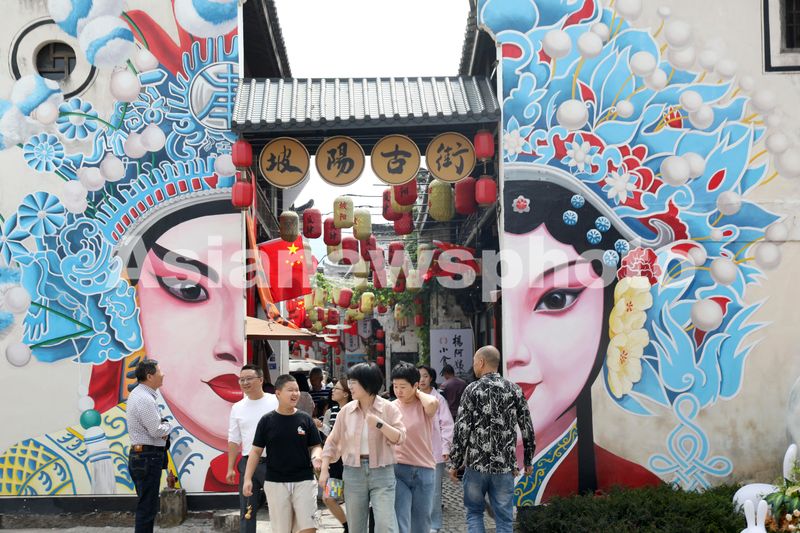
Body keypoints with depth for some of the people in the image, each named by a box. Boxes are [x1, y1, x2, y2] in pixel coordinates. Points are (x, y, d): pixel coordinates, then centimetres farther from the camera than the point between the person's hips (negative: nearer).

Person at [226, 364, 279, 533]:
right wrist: (230, 468, 7)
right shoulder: (237, 408, 8)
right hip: (247, 462, 3)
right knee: (247, 510, 9)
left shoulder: (276, 402, -3)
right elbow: (234, 440, 12)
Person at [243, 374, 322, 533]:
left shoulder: (305, 419, 2)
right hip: (275, 482, 0)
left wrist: (316, 457, -14)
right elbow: (256, 451, 4)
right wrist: (247, 478, -2)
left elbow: (316, 446, 8)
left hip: (304, 481, 0)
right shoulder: (267, 420, 1)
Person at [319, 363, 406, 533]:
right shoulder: (346, 410, 3)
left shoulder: (388, 408, -5)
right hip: (354, 472, 3)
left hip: (382, 472, -3)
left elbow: (399, 438, -11)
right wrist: (324, 470, 5)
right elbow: (333, 441, 9)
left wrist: (379, 423, -23)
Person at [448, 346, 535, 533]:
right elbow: (527, 428, 4)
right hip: (505, 465, 2)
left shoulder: (473, 389, -5)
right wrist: (528, 461, 14)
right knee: (504, 518, 8)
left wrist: (455, 463, -2)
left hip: (476, 464, -2)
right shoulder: (514, 390, 3)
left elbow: (461, 429, -9)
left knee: (474, 513, 14)